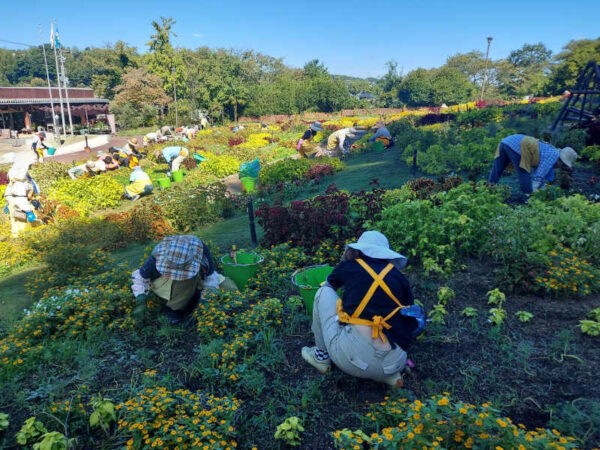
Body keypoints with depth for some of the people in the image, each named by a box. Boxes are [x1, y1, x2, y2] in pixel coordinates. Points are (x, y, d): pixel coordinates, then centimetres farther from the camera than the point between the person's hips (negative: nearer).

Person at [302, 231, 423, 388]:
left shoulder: (349, 266, 11)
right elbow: (410, 318, 22)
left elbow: (329, 285, 33)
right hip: (392, 364, 3)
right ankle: (389, 373, 15)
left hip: (351, 358, -3)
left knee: (324, 292, 16)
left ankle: (322, 356, 25)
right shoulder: (398, 276, 14)